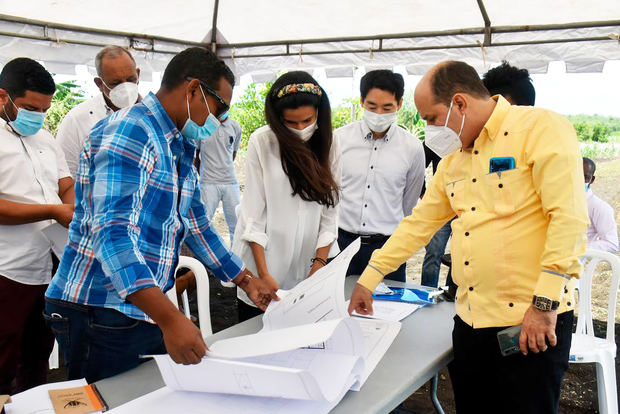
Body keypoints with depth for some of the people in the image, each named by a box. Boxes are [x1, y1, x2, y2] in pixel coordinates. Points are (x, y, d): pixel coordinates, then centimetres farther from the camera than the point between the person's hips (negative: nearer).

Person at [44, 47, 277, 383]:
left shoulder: (181, 148, 14)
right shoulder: (129, 132, -18)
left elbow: (195, 224, 22)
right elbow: (112, 232, -29)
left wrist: (246, 281, 20)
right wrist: (169, 317, -38)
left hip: (148, 313, 9)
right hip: (100, 314, -9)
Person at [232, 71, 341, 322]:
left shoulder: (329, 143, 0)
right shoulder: (261, 142, -10)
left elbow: (330, 210, 0)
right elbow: (253, 212, -10)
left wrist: (320, 264, -7)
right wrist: (263, 274, -13)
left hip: (304, 263, 3)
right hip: (261, 257, -2)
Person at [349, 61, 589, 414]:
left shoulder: (542, 129, -9)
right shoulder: (454, 157, 14)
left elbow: (570, 217, -16)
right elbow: (421, 222, 19)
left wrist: (545, 303, -19)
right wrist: (370, 277, 17)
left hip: (533, 322, -7)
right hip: (471, 319, 7)